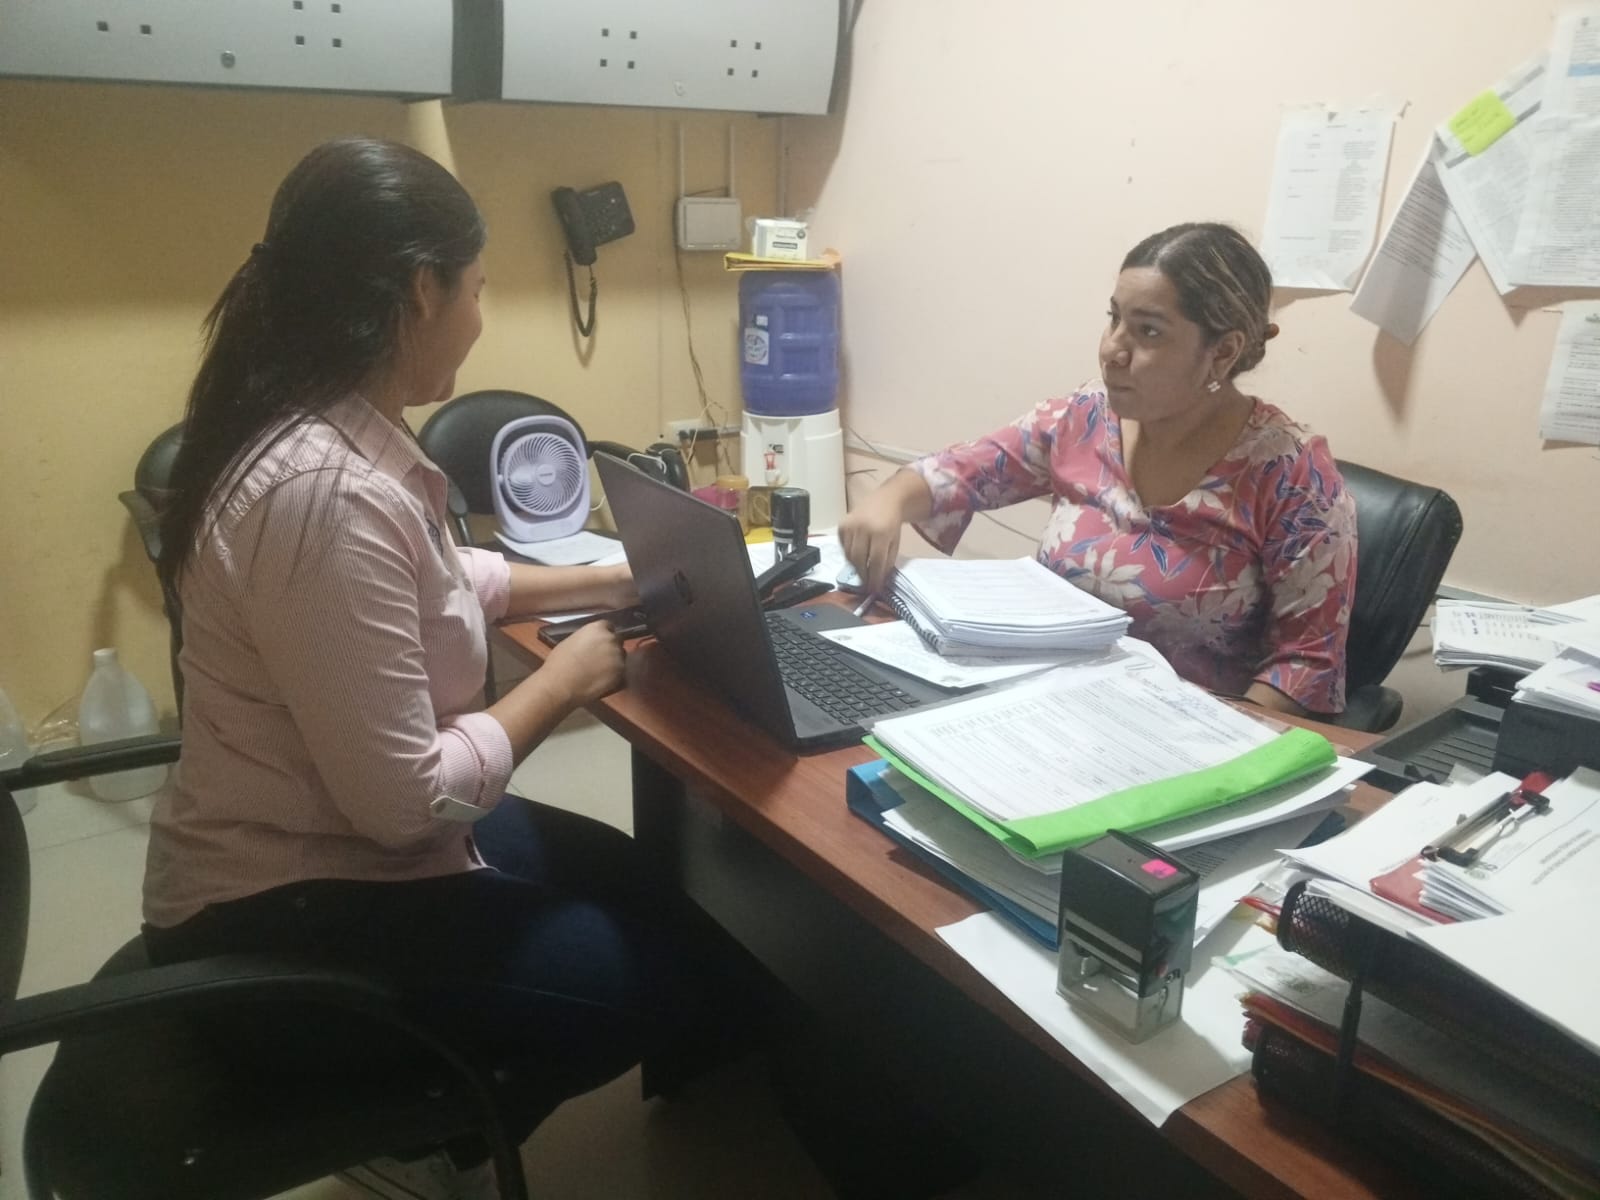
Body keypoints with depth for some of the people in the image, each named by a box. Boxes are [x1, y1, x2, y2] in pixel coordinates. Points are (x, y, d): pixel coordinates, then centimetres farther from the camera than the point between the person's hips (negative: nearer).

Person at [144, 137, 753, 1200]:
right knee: (676, 973, -1)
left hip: (341, 837, 9)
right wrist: (563, 680, -15)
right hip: (293, 914, -9)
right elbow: (407, 802, -29)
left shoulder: (338, 432, -2)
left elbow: (432, 580, 17)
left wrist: (606, 583, 11)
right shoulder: (330, 492, -33)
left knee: (654, 893, 17)